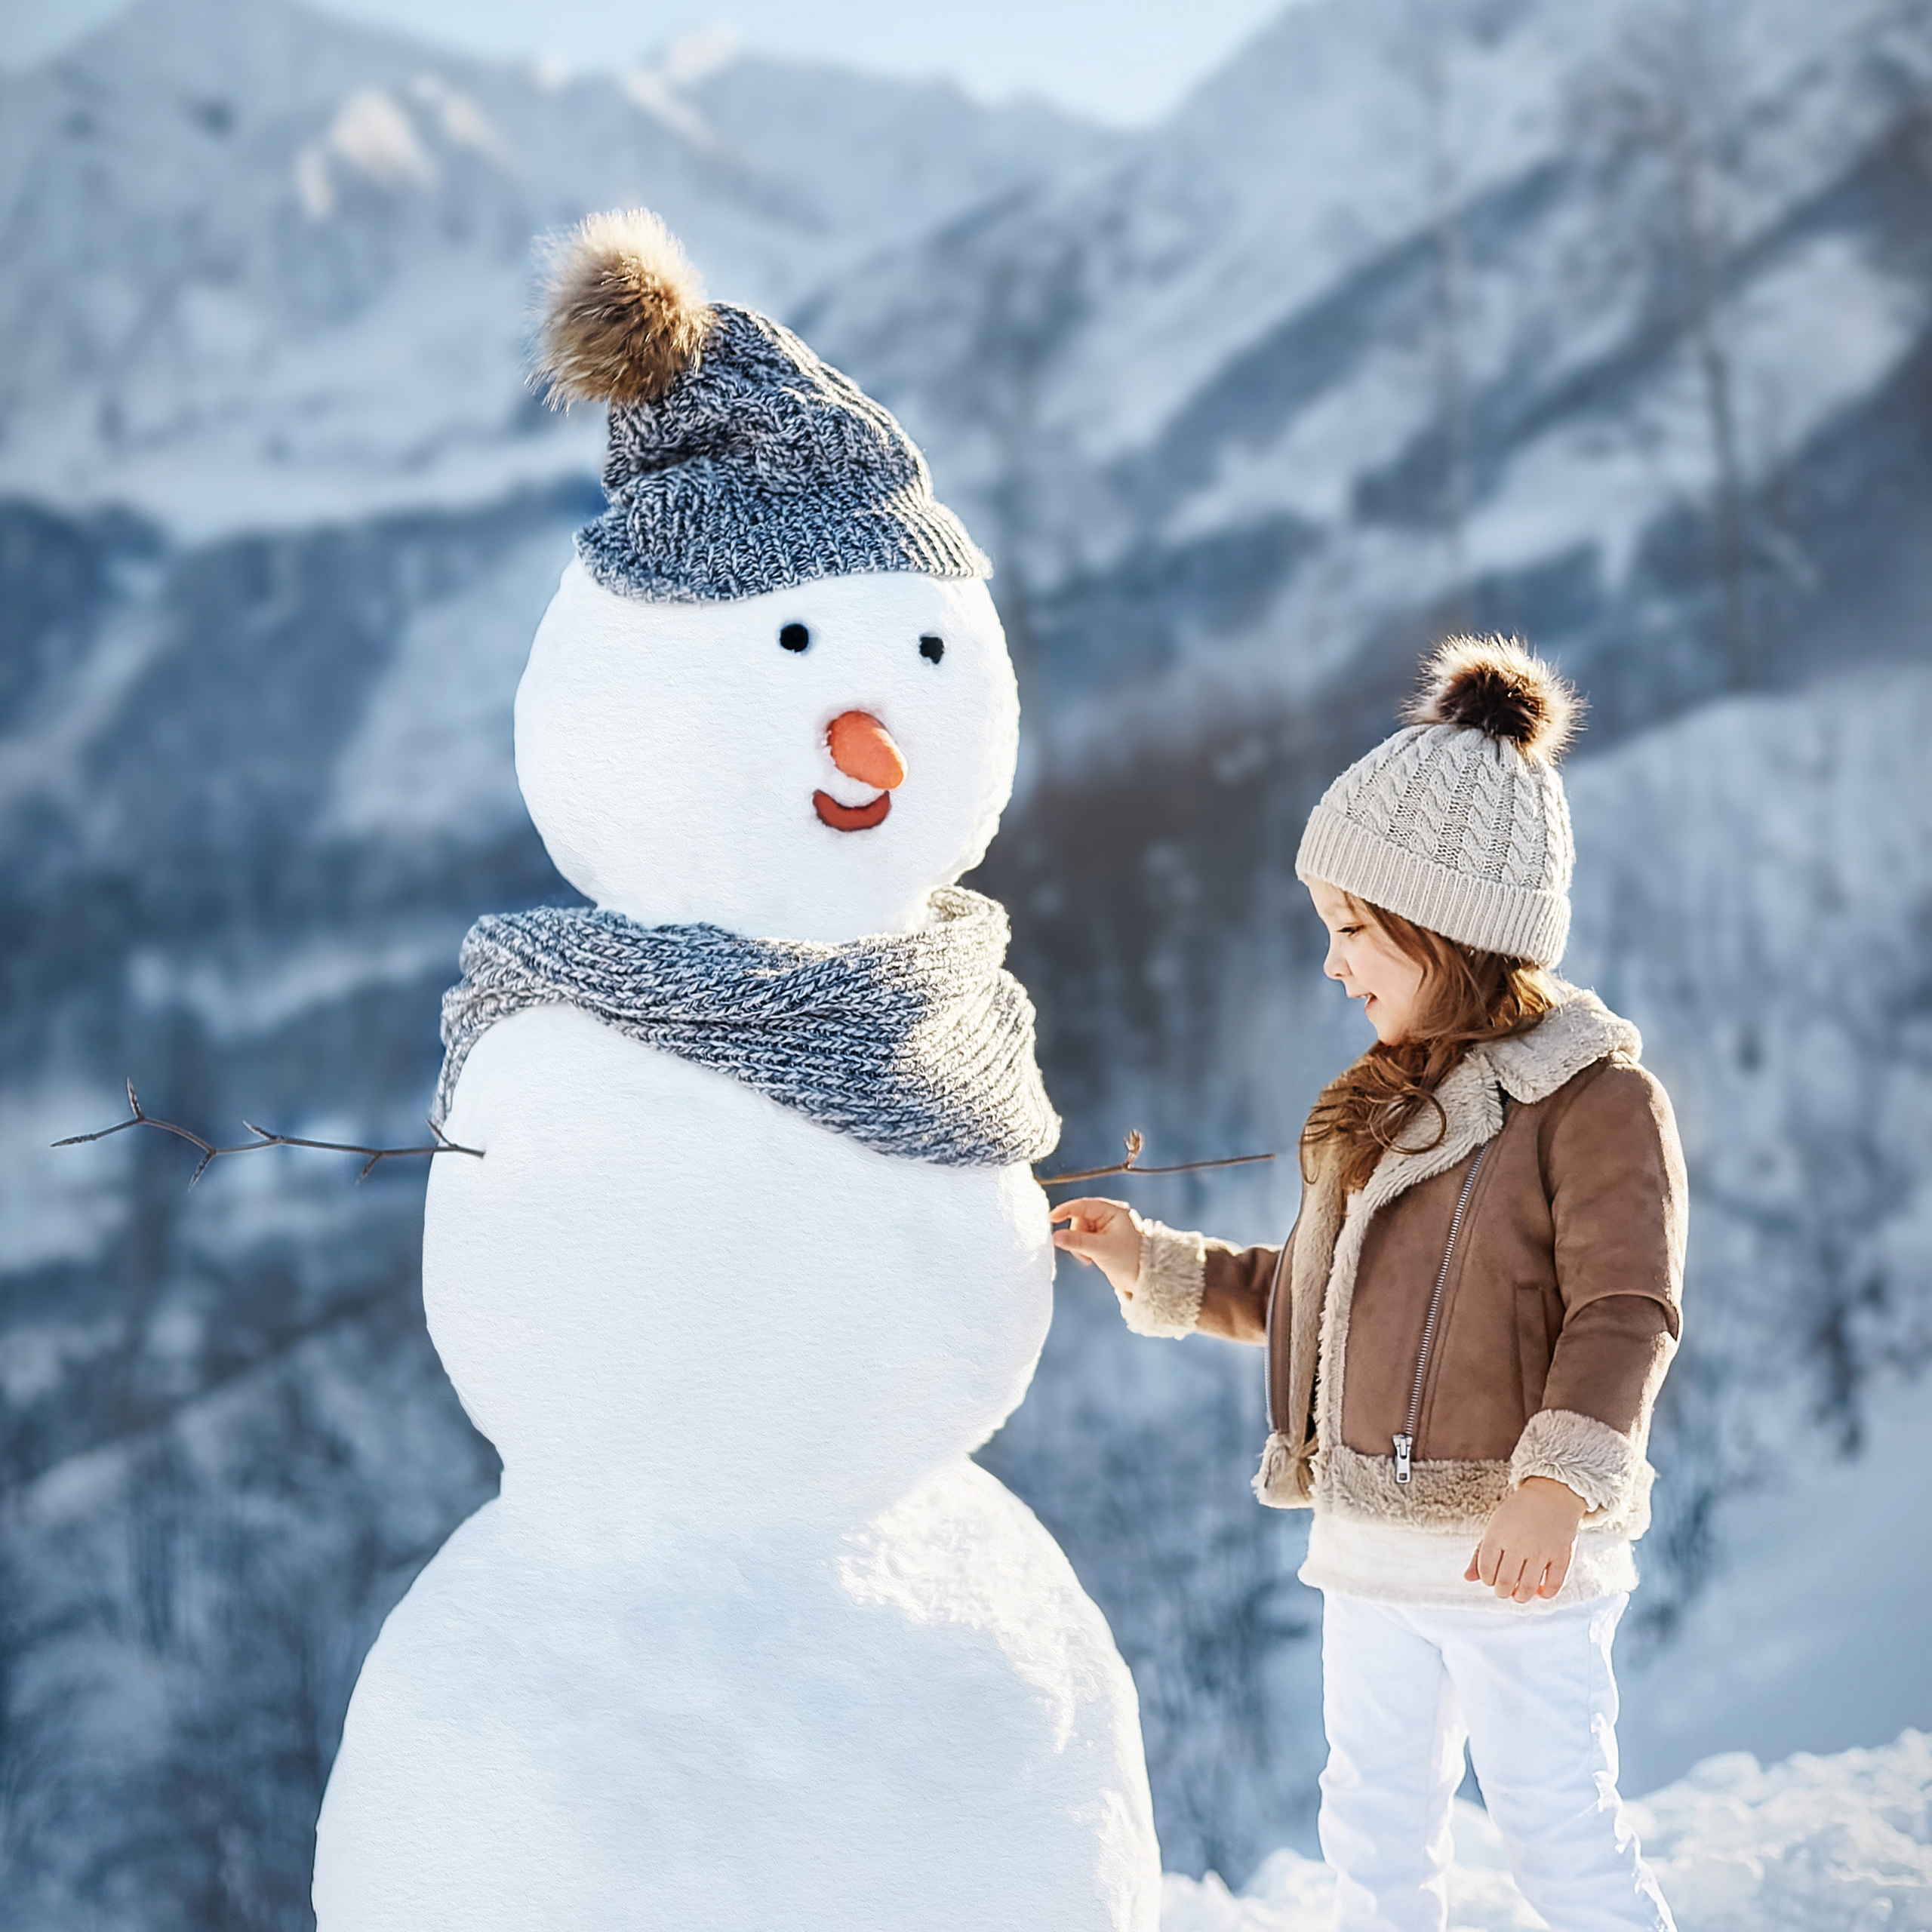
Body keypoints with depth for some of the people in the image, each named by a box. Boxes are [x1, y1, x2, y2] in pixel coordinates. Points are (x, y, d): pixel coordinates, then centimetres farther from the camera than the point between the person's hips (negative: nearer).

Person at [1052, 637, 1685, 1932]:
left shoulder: (1595, 1095, -12)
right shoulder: (1385, 1107, 15)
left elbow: (1625, 1313, -21)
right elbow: (1296, 1293, 24)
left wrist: (1556, 1484, -33)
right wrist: (1152, 1263, 14)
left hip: (1514, 1550, -8)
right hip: (1370, 1545, 8)